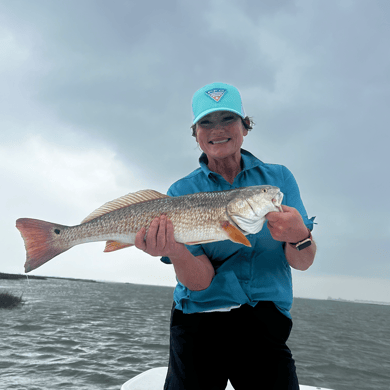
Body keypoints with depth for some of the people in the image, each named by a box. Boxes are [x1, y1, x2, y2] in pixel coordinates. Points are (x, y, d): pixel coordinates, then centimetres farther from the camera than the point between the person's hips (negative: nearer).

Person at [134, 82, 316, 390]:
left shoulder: (278, 178, 2)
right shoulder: (183, 191, -3)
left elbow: (303, 263, -2)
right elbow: (201, 281, -11)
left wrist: (298, 236, -24)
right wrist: (173, 250, -32)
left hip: (266, 323, 1)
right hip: (199, 323, 0)